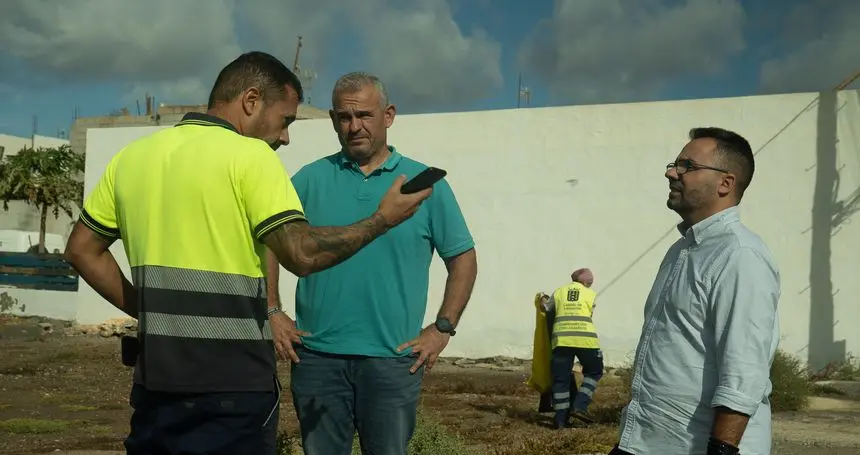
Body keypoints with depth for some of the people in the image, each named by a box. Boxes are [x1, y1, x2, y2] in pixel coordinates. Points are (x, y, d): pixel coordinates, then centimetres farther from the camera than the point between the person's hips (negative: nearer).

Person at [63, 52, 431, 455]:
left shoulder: (132, 156, 10)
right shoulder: (250, 156, -10)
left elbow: (81, 249, 14)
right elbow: (302, 254, -17)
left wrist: (146, 308, 13)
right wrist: (383, 218, -5)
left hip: (155, 377, 6)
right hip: (231, 382, -6)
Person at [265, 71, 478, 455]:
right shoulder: (310, 179, 4)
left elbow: (462, 258, 5)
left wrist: (443, 328, -2)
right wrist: (273, 314, -1)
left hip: (393, 359, -1)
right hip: (317, 356, 1)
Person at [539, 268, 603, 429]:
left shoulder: (558, 292, 14)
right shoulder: (590, 294, 12)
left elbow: (549, 315, 14)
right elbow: (588, 316, 15)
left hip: (561, 339, 2)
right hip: (585, 339, -1)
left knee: (561, 378, 8)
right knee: (594, 372, 17)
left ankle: (561, 418, 5)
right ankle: (580, 406, 2)